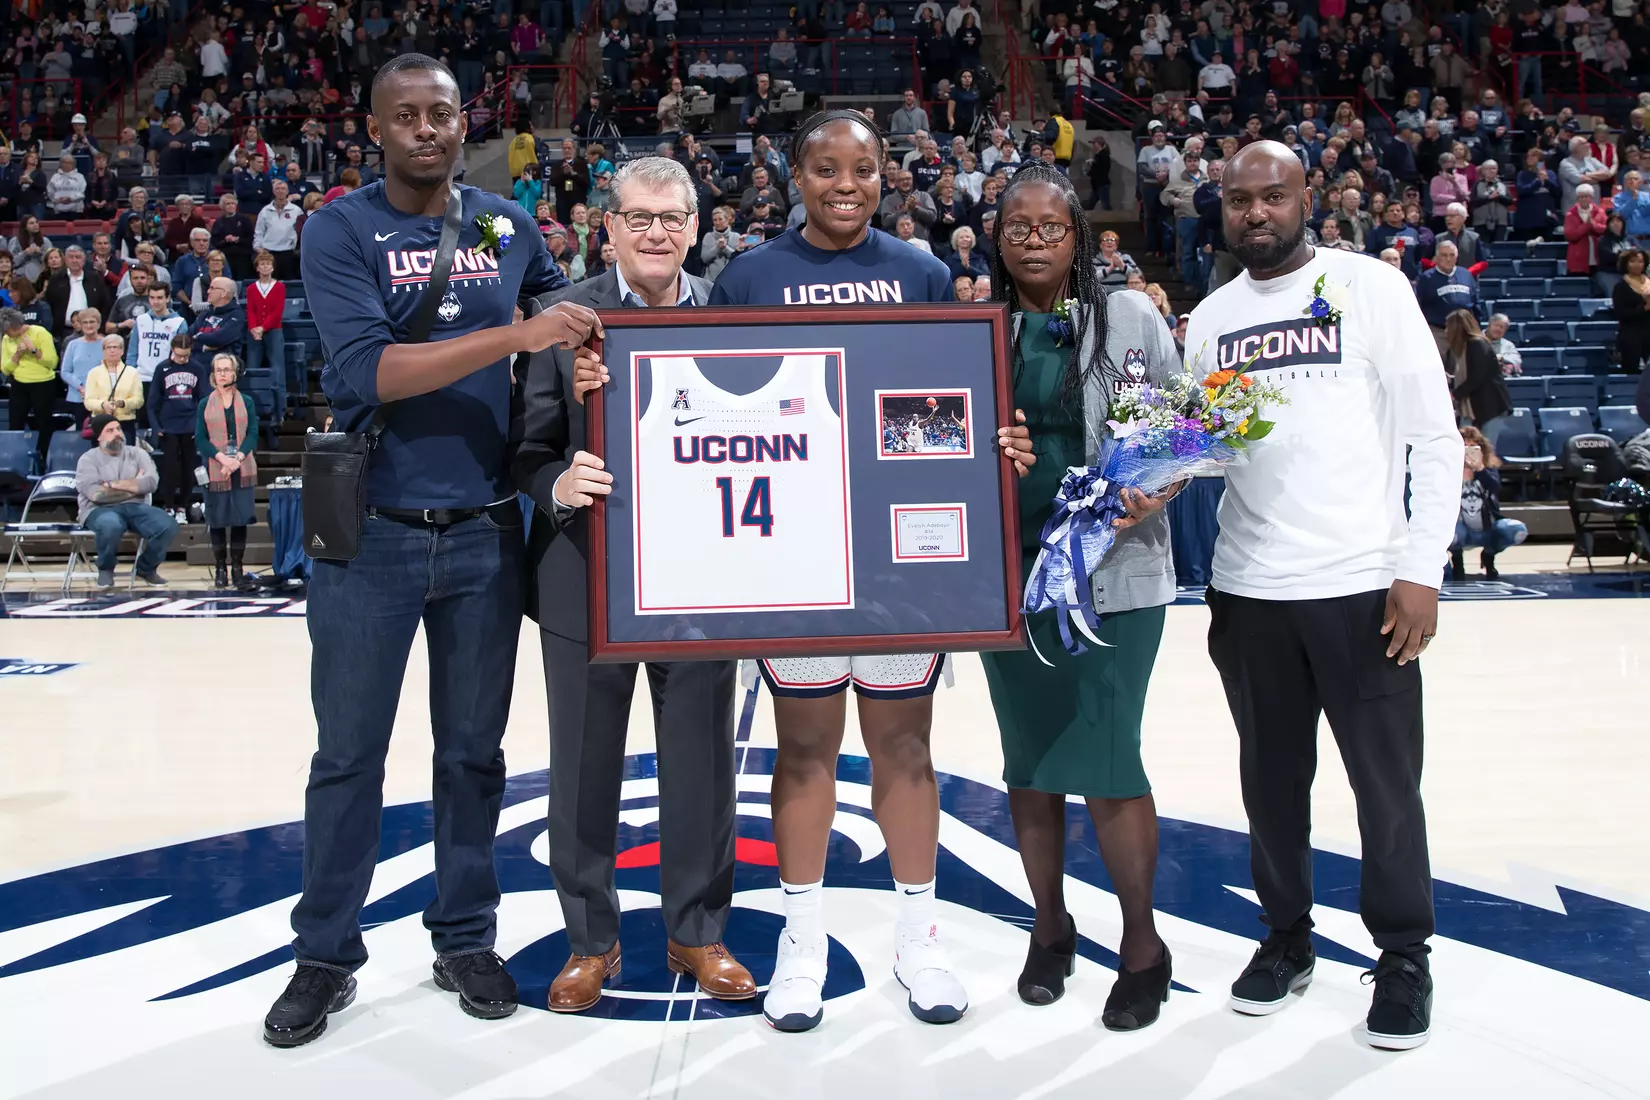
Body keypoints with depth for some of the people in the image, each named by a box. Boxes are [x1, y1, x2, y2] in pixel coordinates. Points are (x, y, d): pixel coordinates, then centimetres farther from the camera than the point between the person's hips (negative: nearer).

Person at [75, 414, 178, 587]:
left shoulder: (137, 453, 12)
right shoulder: (88, 459, 3)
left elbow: (150, 483, -4)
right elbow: (96, 494, -13)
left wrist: (114, 484, -9)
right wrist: (135, 485, -5)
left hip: (135, 507, 4)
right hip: (100, 510, -3)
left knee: (168, 526, -25)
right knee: (111, 525, -40)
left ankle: (146, 568, 4)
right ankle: (105, 570, -7)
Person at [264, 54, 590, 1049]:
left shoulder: (511, 224, 7)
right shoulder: (341, 230, -4)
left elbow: (570, 315, 22)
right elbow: (368, 370, -18)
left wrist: (589, 338, 0)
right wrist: (513, 336, -25)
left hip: (486, 531, 3)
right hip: (372, 531, -2)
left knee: (474, 750, 12)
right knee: (348, 754, 7)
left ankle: (466, 939, 27)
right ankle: (327, 956, 23)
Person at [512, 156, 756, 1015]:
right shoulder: (562, 317, -1)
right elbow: (531, 448, -4)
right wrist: (559, 485, -24)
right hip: (587, 578, -1)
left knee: (701, 765, 11)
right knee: (585, 768, 10)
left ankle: (697, 931, 30)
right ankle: (590, 938, 29)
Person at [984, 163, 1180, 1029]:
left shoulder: (1130, 316, 2)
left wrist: (1157, 490, -14)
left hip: (1113, 571, -3)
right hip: (1010, 569, 3)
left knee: (1104, 759, -4)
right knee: (1030, 758, 12)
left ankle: (1142, 942, 17)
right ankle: (1050, 927, 31)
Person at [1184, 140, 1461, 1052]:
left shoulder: (1371, 287, -2)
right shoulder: (1210, 317, 10)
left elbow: (1435, 437, -4)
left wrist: (1422, 570, -10)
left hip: (1361, 584, -3)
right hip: (1248, 589, 4)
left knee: (1386, 779, 6)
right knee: (1272, 776, 13)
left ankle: (1403, 955, 25)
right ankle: (1287, 936, 31)